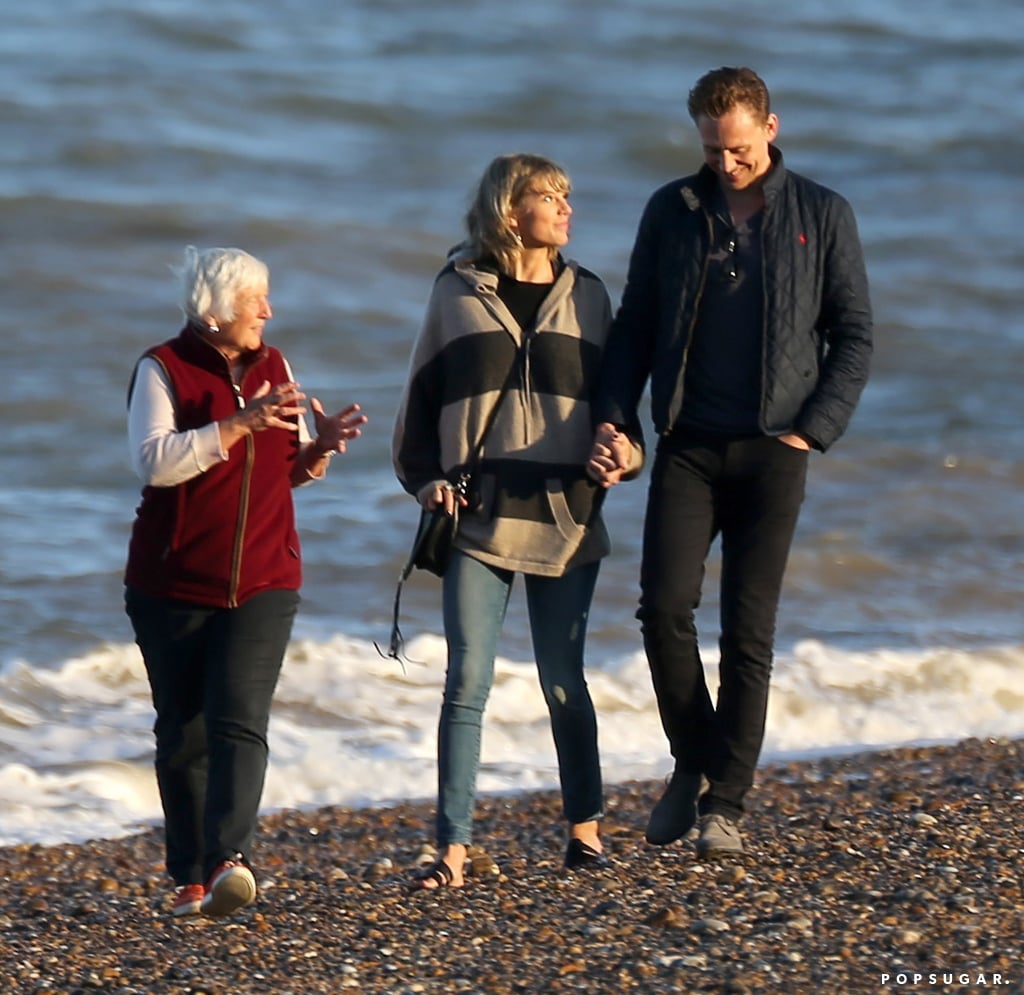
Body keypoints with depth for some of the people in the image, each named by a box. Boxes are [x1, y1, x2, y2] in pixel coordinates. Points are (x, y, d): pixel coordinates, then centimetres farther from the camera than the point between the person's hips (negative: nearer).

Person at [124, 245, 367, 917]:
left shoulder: (273, 366, 10)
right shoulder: (165, 370, -6)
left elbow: (293, 472, 18)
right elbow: (155, 461, -21)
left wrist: (322, 445, -4)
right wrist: (240, 424, -26)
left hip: (263, 585, 2)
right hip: (173, 588, -2)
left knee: (239, 722, -15)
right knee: (184, 735, 4)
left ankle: (229, 862, -29)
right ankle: (191, 879, 14)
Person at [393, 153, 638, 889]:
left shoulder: (584, 294, 9)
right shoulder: (458, 294, 5)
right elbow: (422, 398, 10)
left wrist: (621, 453, -5)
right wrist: (426, 478, -3)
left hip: (564, 517, 1)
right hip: (478, 518, -1)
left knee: (563, 681, 7)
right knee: (467, 682, -6)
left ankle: (586, 825, 21)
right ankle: (453, 846, -4)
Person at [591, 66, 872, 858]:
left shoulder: (823, 216, 3)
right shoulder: (671, 212, 8)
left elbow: (855, 337, 4)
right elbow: (636, 324, 12)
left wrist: (813, 431, -7)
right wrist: (614, 417, -3)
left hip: (773, 448, -1)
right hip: (688, 445, 2)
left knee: (749, 629, -3)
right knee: (665, 604, -13)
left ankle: (726, 805, 3)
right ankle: (693, 760, 9)